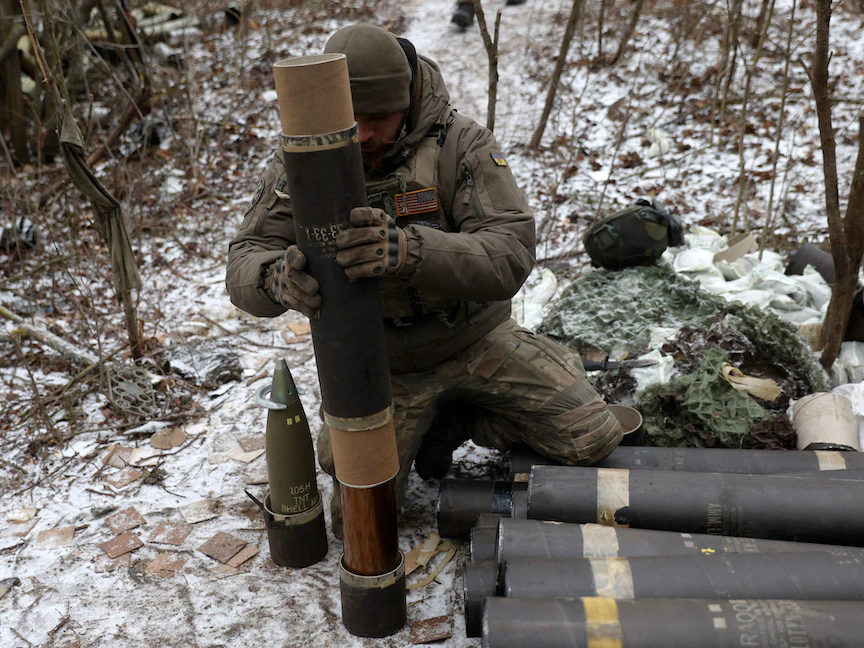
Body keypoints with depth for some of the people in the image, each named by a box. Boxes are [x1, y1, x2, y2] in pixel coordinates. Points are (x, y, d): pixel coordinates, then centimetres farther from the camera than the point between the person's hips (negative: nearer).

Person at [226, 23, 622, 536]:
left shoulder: (461, 143, -20)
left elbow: (510, 253, -32)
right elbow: (244, 263, -15)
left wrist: (407, 250, -52)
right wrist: (278, 276, -43)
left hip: (476, 340, 0)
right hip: (383, 366, 1)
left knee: (592, 440, -3)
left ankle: (452, 422, 16)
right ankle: (411, 431, 23)